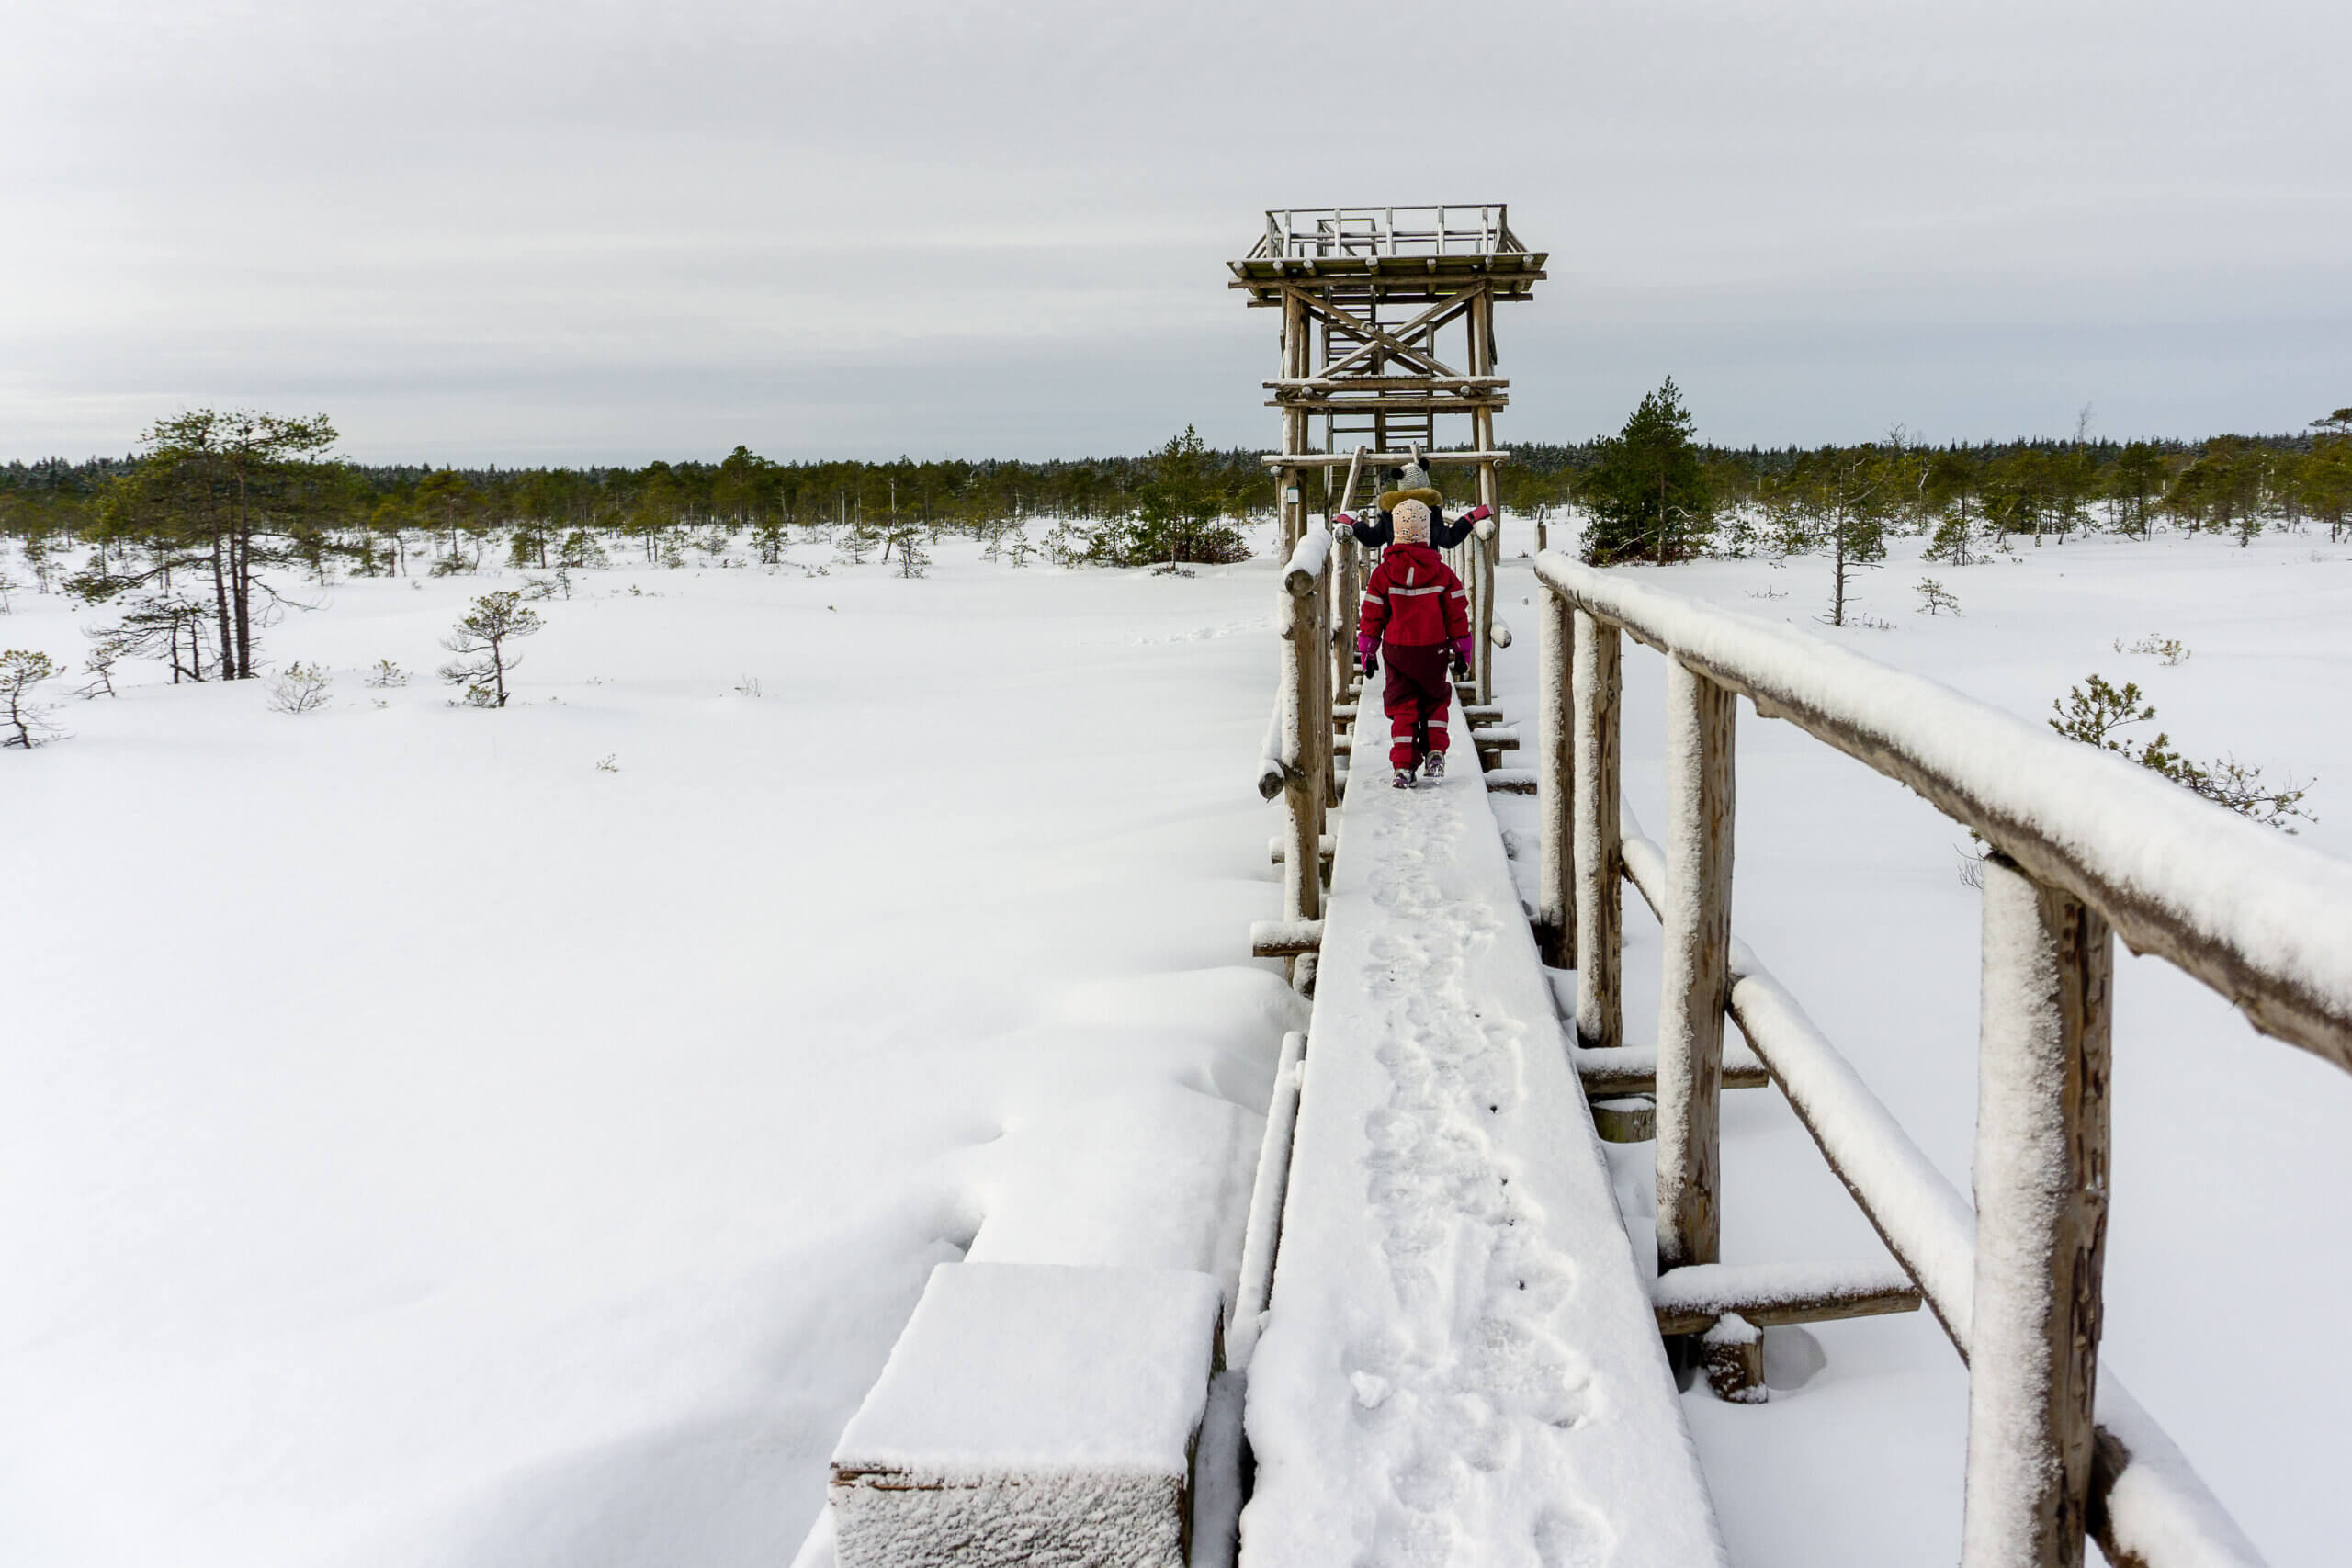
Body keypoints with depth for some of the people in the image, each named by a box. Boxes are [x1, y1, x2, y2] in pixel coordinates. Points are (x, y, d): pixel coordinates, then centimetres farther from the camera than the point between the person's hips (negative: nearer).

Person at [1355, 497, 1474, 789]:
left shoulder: (1383, 573, -9)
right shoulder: (1441, 572, -7)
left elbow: (1371, 615, -4)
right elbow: (1457, 612, -1)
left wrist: (1367, 651, 6)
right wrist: (1462, 649, 10)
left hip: (1397, 650, 0)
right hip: (1433, 650, 0)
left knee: (1403, 707, 8)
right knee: (1435, 700, 20)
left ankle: (1403, 767, 0)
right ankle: (1435, 753, 9)